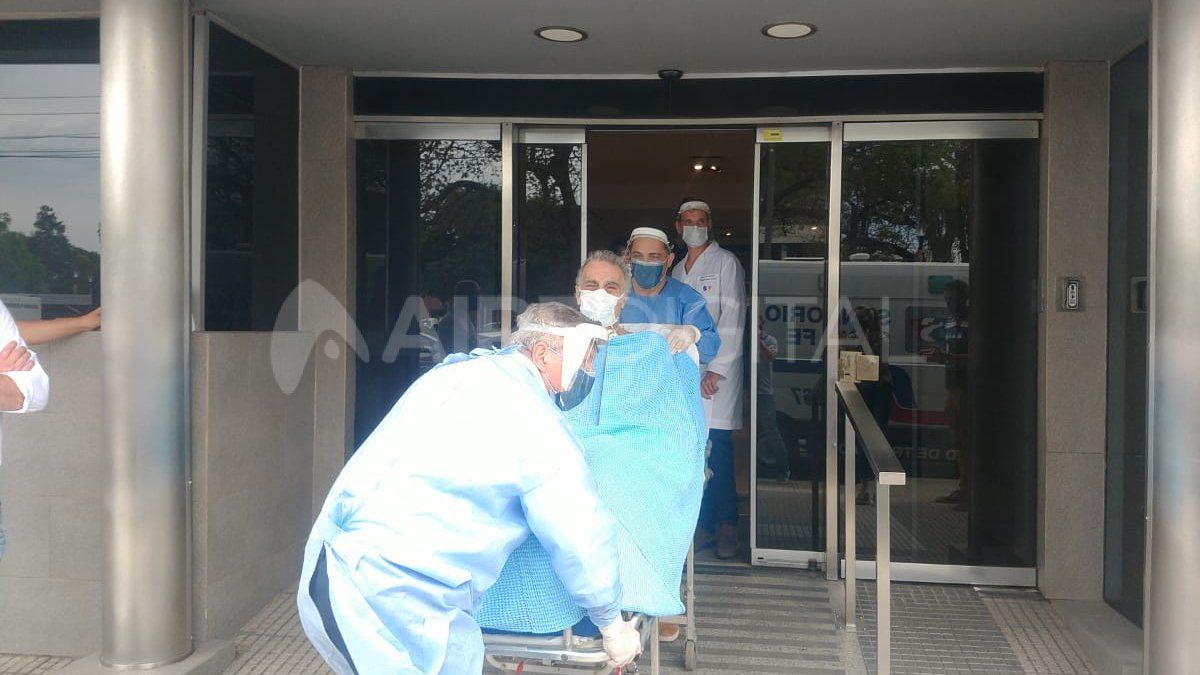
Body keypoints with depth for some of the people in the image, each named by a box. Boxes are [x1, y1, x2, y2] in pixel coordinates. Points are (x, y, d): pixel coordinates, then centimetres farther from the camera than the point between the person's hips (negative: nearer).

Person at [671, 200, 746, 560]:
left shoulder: (726, 263, 1)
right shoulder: (678, 270, 20)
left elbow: (732, 319, -7)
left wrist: (716, 369, -13)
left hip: (717, 369, -5)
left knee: (716, 448, -9)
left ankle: (727, 527, 0)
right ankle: (705, 524, 9)